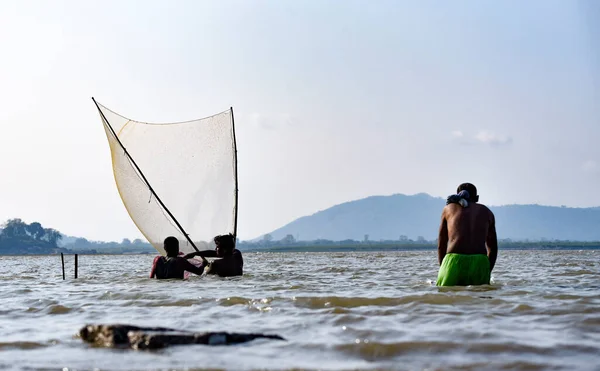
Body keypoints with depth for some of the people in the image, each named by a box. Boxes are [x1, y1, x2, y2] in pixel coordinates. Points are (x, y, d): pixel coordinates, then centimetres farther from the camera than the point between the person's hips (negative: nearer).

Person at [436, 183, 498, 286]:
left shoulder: (449, 207, 23)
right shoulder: (486, 212, 26)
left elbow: (441, 245, 21)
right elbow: (493, 248, 25)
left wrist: (443, 270, 25)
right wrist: (487, 273, 27)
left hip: (454, 261, -1)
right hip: (480, 263, 1)